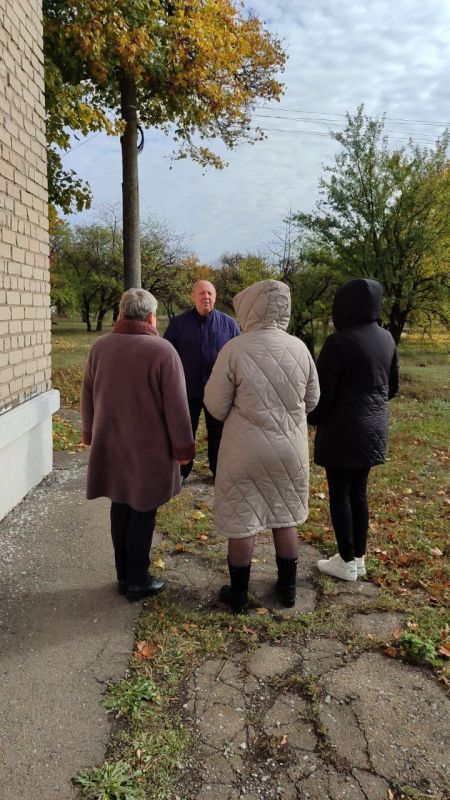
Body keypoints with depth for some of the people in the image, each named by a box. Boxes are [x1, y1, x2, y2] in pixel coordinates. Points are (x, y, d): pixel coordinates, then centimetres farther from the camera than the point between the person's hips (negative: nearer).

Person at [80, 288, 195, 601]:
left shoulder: (100, 347, 0)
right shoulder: (163, 350, -16)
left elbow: (88, 396, 10)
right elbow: (177, 405, -14)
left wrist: (90, 433, 23)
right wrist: (183, 446, -4)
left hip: (110, 444, 5)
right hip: (150, 448, -5)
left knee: (120, 507, 17)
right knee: (142, 513, 6)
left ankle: (124, 574, 29)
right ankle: (137, 581, 18)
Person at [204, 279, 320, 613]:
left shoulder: (234, 349, -16)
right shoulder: (299, 348, -6)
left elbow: (216, 405, -10)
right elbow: (312, 400, 5)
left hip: (246, 450, -3)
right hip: (290, 448, 3)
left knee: (242, 522, 11)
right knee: (286, 517, 18)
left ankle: (239, 594, 26)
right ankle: (288, 587, 33)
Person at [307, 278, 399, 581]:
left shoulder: (339, 341, -18)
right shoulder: (387, 339, 4)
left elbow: (323, 391, -15)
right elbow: (393, 387, 13)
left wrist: (314, 419, 4)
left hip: (343, 429, -7)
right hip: (373, 428, 7)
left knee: (339, 493, 6)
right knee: (359, 492, 16)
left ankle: (347, 562, 15)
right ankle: (359, 558, 26)